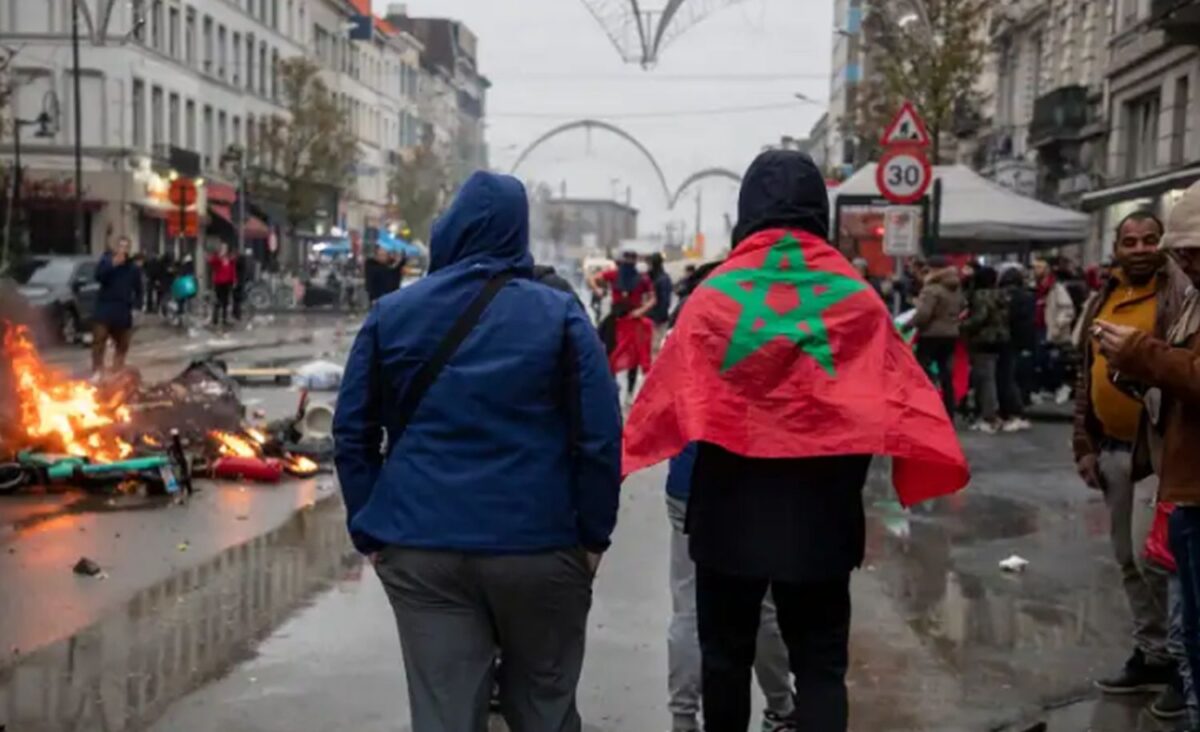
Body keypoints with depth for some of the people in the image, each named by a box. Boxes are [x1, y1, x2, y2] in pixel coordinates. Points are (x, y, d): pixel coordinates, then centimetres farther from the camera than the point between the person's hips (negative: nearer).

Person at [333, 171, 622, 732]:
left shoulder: (390, 314, 5)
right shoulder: (559, 314, -1)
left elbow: (352, 433, 6)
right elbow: (600, 437, -5)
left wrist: (371, 533, 11)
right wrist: (594, 534, 3)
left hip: (420, 550, 1)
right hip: (539, 545, -1)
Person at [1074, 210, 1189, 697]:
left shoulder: (1178, 295, -9)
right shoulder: (1101, 302, 12)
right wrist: (1084, 445, 14)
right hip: (1112, 448, 7)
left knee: (1152, 557, -6)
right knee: (1129, 558, 13)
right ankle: (1153, 653, 26)